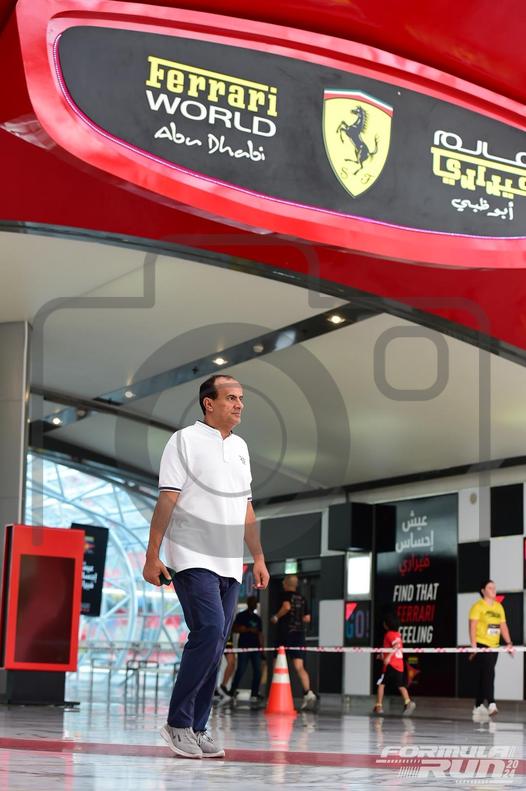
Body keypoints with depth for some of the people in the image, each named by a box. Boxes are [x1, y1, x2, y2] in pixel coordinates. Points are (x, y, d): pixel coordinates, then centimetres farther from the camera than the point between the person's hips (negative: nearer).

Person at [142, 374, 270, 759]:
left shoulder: (240, 447, 18)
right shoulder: (185, 440, -2)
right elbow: (167, 500, -7)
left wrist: (259, 558, 19)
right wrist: (152, 556, -11)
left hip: (230, 564, 7)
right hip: (193, 558, -7)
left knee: (215, 646, 4)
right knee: (209, 630, -19)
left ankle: (196, 728, 11)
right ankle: (178, 722, -7)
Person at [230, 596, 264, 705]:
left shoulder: (257, 618, 20)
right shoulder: (241, 616, 4)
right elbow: (234, 629, -6)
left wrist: (262, 646, 11)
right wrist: (249, 629, -14)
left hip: (255, 647, 5)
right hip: (243, 646, -5)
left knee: (258, 671, -4)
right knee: (241, 670, -12)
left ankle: (254, 695, 1)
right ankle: (232, 693, -2)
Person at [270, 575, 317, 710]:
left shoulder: (285, 595, -3)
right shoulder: (302, 598, 14)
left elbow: (286, 606, -24)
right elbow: (307, 618, 14)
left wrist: (276, 617, -10)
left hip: (285, 633, -5)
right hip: (299, 634, 5)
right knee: (299, 666, -3)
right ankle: (308, 693, -24)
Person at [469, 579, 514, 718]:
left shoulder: (499, 607, 15)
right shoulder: (478, 606, -6)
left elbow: (503, 626, 15)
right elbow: (472, 627, -10)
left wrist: (509, 643, 3)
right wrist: (474, 646, -17)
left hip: (494, 646, 7)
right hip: (481, 646, -6)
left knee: (484, 676, 9)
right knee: (488, 674, -17)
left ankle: (478, 706, 16)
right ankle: (491, 704, -24)